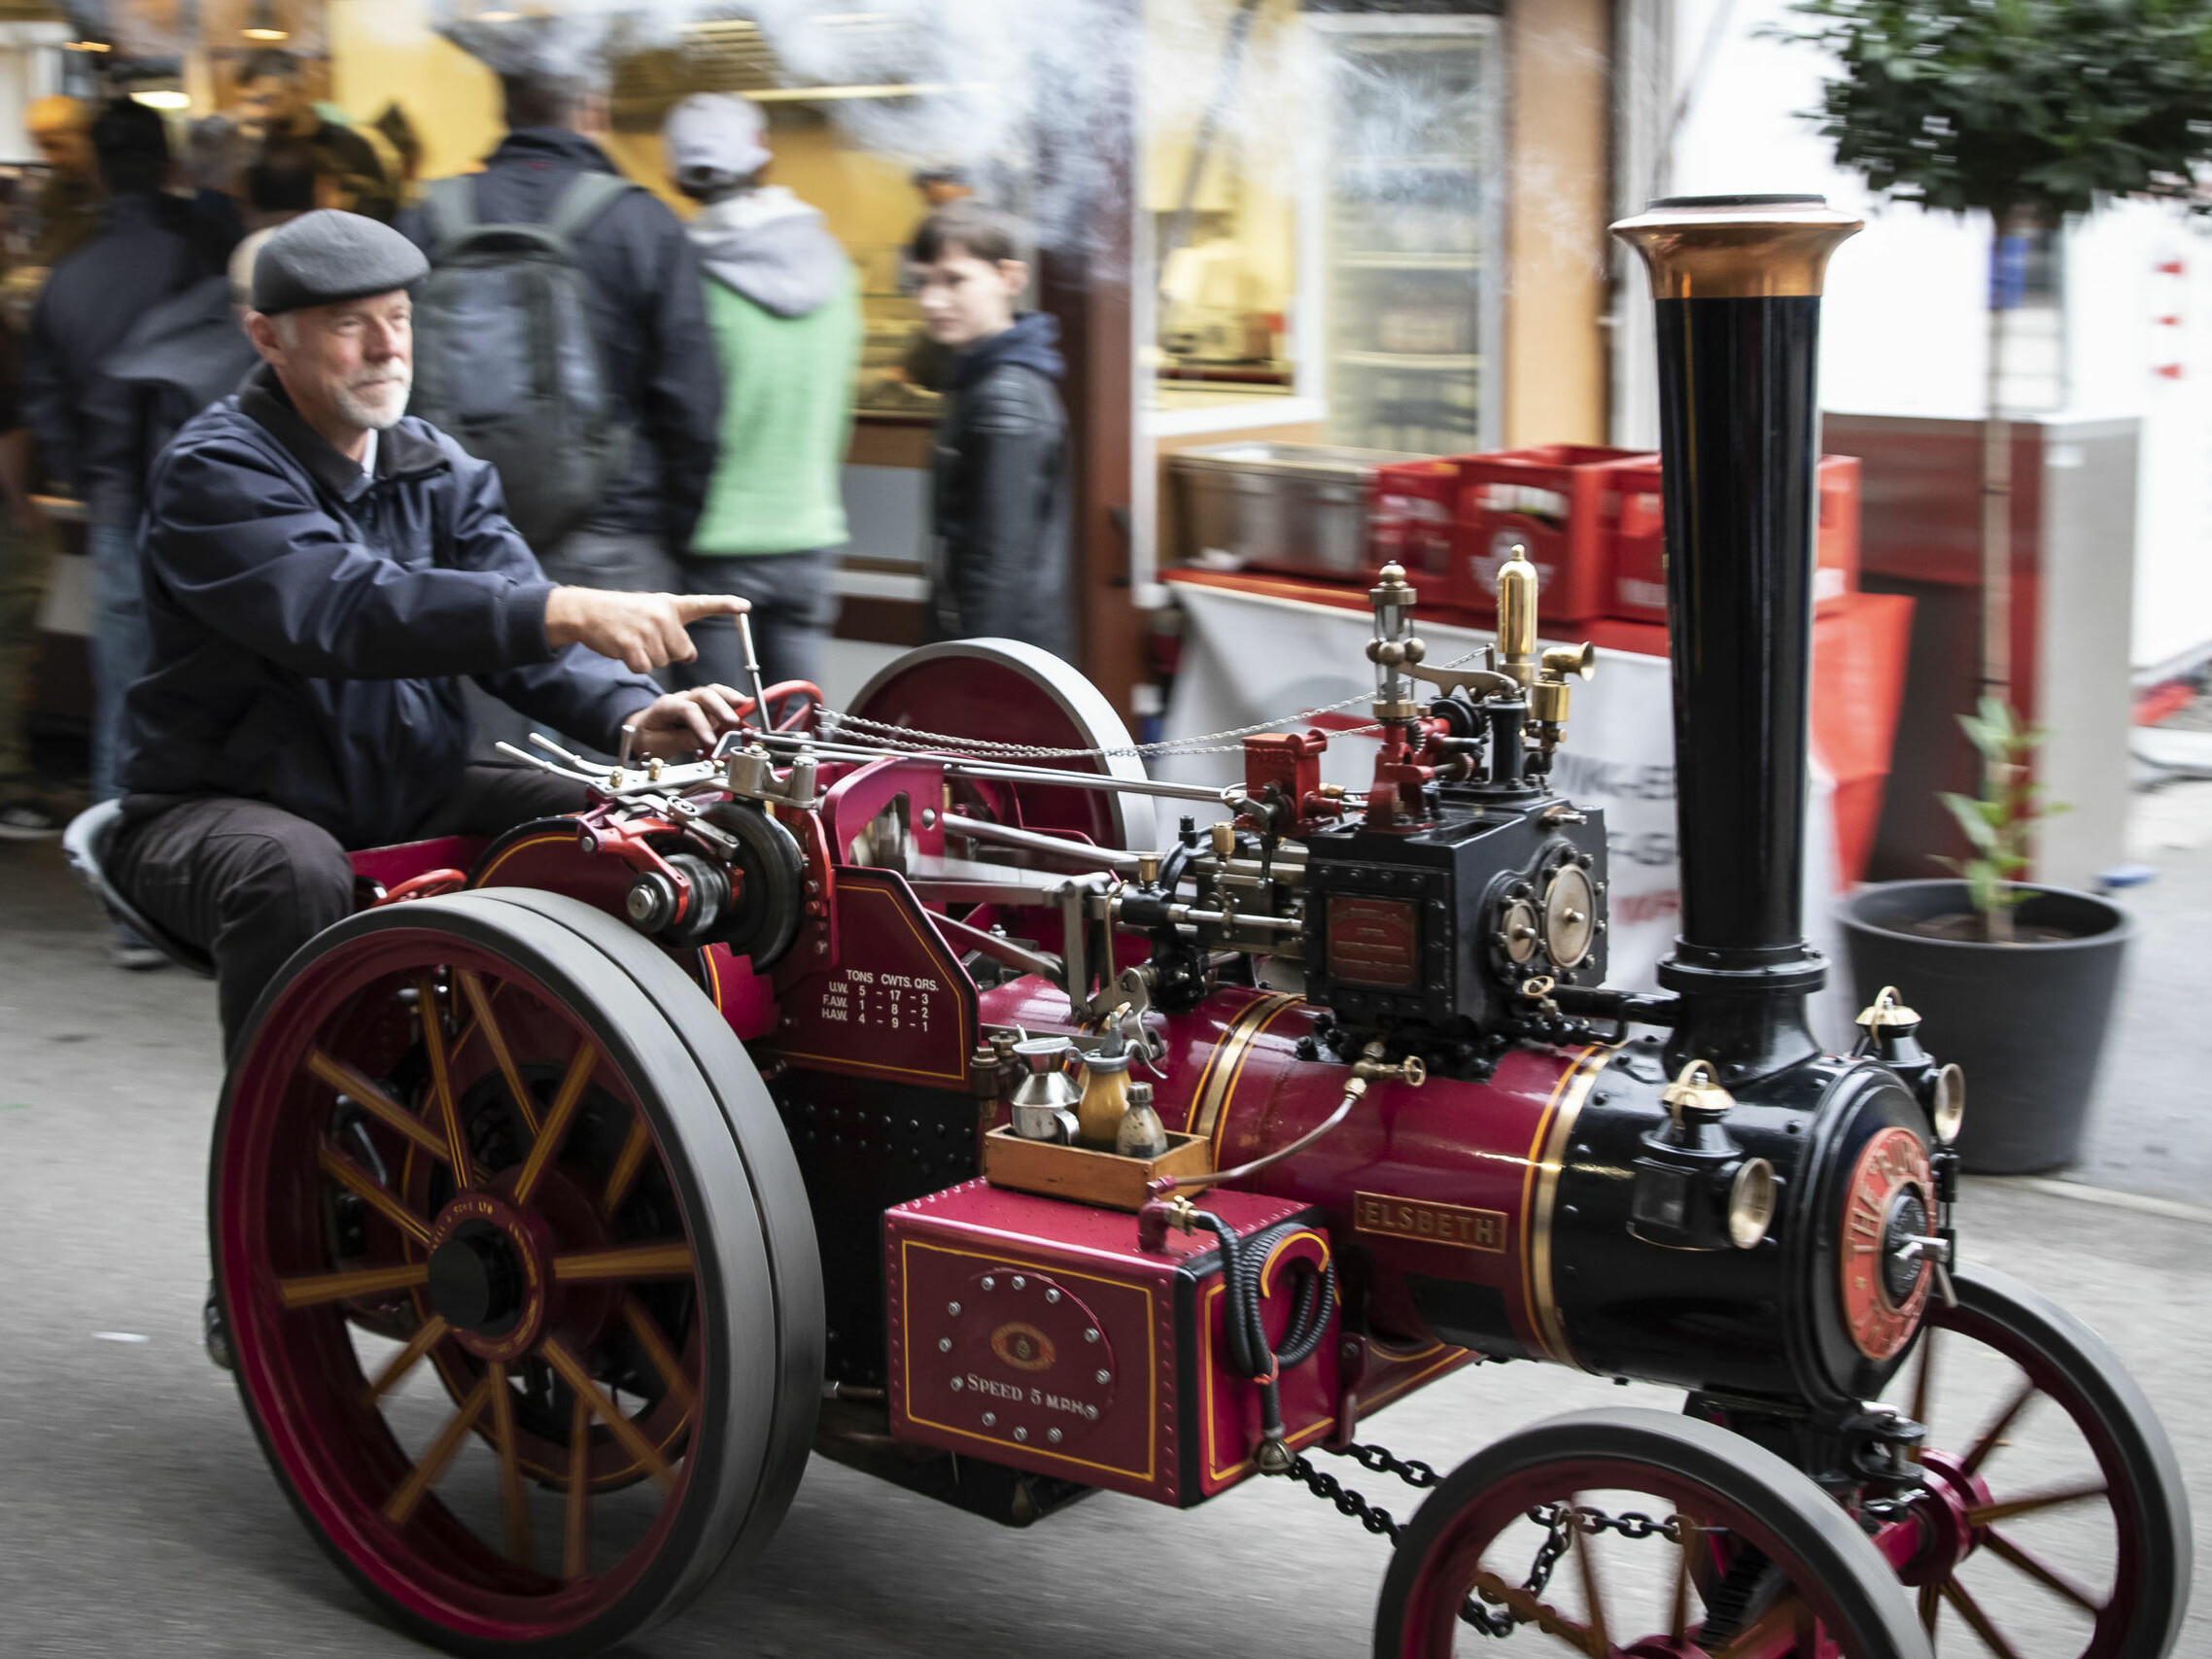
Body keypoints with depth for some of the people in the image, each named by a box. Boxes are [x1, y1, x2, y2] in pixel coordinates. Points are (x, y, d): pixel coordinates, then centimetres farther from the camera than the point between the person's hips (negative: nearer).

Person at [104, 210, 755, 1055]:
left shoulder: (440, 469, 8)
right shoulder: (213, 471, -14)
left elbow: (519, 630, -4)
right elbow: (347, 611, -32)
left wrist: (629, 712, -27)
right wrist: (569, 612, -44)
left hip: (414, 801, 6)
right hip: (220, 807, -6)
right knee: (293, 871, -38)